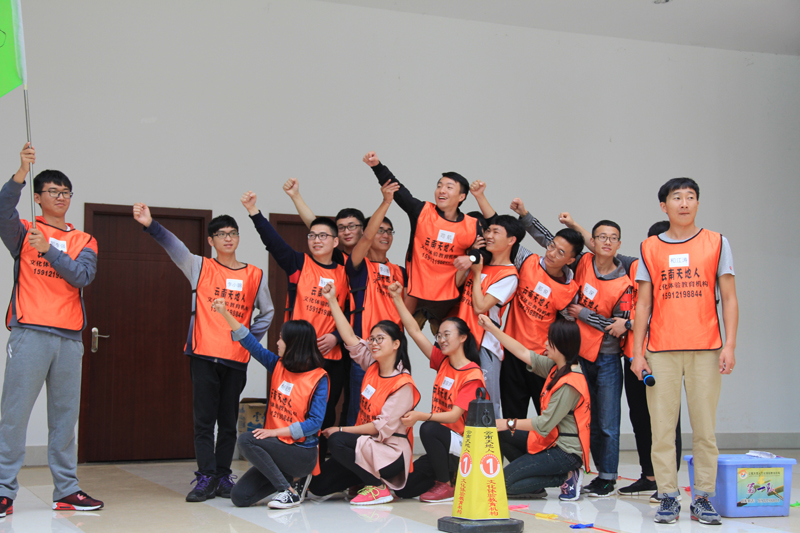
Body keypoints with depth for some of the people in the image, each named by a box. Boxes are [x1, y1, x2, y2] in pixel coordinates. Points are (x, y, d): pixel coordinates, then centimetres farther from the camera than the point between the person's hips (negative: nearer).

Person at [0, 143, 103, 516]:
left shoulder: (84, 242, 16)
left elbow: (83, 276, -3)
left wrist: (47, 249, -15)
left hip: (70, 338, 3)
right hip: (30, 333, -3)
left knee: (65, 415, 5)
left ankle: (66, 491, 9)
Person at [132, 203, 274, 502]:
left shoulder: (255, 276, 10)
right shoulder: (200, 267, 6)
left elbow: (267, 312, 21)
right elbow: (173, 246, -10)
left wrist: (250, 337, 5)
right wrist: (151, 226, -27)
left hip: (236, 358, 2)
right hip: (204, 356, -1)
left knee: (229, 421, 6)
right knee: (204, 420, -3)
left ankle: (223, 477, 13)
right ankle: (206, 478, 0)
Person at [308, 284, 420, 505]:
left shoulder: (403, 385, -16)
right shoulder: (372, 366, 5)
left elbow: (383, 427, -20)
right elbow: (350, 338, 1)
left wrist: (342, 430, -15)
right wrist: (332, 301, -3)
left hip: (390, 452, -7)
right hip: (367, 445, 7)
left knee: (336, 441, -29)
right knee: (318, 486, -2)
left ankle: (379, 487, -14)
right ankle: (370, 476, 17)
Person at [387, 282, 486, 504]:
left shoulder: (473, 375, -13)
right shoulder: (443, 362, 6)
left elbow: (455, 415, -22)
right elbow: (415, 331, 3)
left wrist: (420, 416, -35)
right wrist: (397, 299, -3)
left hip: (462, 444, -7)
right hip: (441, 445, 7)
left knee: (429, 429, -36)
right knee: (402, 488, -5)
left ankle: (446, 486, -17)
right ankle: (449, 475, 17)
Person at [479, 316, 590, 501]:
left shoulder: (570, 383, -23)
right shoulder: (555, 368, 4)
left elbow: (544, 424, -22)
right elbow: (523, 353, 10)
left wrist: (509, 424, -14)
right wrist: (492, 328, 8)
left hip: (566, 451, -9)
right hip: (551, 440, 9)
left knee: (506, 482, -14)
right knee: (500, 434, 2)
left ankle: (567, 478, -2)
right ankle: (535, 486, 6)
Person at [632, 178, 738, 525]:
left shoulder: (717, 244, 7)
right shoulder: (650, 248, 9)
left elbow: (729, 298, 5)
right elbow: (643, 304, 9)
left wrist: (730, 345, -5)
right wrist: (637, 352, 3)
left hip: (706, 349, -1)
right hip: (661, 351, 1)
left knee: (705, 427, 0)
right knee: (662, 427, -1)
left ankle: (703, 499, 8)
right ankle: (668, 497, 7)